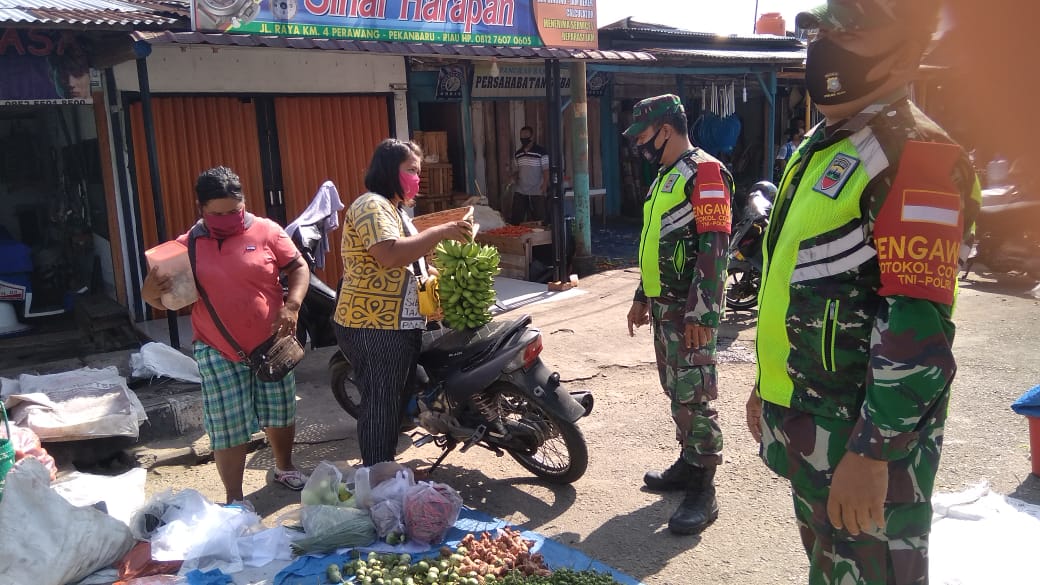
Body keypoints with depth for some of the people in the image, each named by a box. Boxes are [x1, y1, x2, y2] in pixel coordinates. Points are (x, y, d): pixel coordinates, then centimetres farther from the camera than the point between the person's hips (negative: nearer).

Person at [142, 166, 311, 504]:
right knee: (228, 429, 1)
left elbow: (298, 268, 1)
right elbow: (170, 301, 5)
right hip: (218, 353, -1)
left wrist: (292, 306, -15)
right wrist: (151, 294, -19)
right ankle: (234, 500, 17)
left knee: (281, 414, 17)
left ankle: (284, 468, 43)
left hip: (272, 345, 1)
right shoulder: (186, 246, 0)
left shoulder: (266, 231, -3)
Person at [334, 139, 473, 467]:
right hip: (375, 328, -11)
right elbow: (390, 255, -31)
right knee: (381, 407, -3)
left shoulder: (393, 208, 19)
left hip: (398, 326, 11)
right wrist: (439, 232, -25)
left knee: (394, 403, 18)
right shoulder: (371, 206, -15)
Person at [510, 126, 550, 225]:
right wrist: (514, 182, 3)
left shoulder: (541, 153, -6)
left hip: (537, 192, -5)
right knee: (515, 219, 5)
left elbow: (546, 171, -8)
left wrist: (544, 187, -15)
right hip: (520, 192, 5)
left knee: (541, 218, 0)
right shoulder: (517, 154, 11)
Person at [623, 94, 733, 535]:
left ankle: (703, 491, 1)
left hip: (690, 309, -10)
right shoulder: (666, 176, 18)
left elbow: (713, 247, -20)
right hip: (664, 304, 10)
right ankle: (688, 464, 30)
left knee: (694, 396, -7)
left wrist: (701, 313, -24)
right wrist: (642, 298, 24)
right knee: (676, 391, 16)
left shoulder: (704, 172, -13)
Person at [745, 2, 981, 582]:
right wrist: (769, 383, 21)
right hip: (806, 420, 9)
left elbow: (918, 330, -24)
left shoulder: (913, 156, -17)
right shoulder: (823, 145, 13)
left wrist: (871, 452, -25)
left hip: (864, 429, -9)